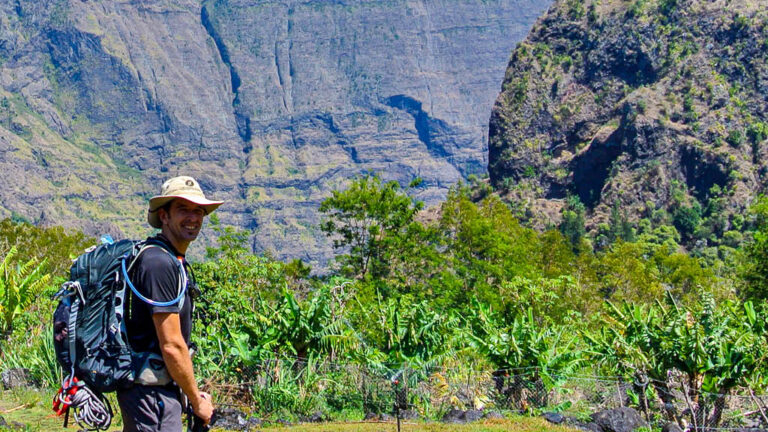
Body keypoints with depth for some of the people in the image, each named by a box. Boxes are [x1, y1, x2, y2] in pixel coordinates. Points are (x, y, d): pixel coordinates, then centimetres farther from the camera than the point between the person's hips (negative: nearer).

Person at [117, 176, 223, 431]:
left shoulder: (174, 262, 15)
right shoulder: (159, 262, -17)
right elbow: (172, 346, -19)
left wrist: (192, 394, 15)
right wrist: (197, 400, -10)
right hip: (151, 391, -10)